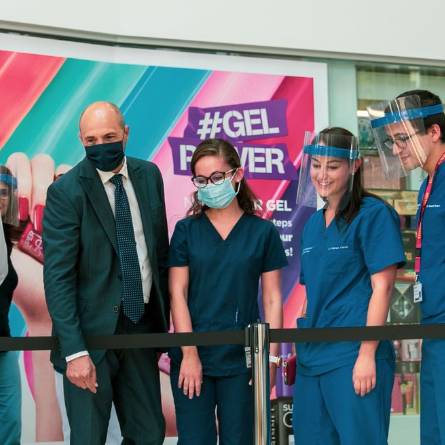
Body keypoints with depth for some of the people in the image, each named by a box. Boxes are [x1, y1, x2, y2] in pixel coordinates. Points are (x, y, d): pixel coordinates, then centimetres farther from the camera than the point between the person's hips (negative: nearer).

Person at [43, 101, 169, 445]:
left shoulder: (149, 175, 4)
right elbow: (58, 277, -16)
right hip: (93, 330, -5)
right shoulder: (66, 191, -12)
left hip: (142, 325, 5)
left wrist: (164, 319, 14)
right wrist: (74, 350, -21)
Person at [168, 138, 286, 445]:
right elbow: (177, 295, -1)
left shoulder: (262, 232, 2)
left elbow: (272, 299, 3)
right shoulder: (186, 230, 3)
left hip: (242, 358, 0)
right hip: (193, 355, 0)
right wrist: (190, 354, -8)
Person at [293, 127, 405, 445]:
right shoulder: (313, 223, 15)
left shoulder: (374, 214, -6)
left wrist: (367, 355, -16)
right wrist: (299, 348, 15)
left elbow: (382, 286, -11)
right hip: (312, 357, 7)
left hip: (354, 356, -7)